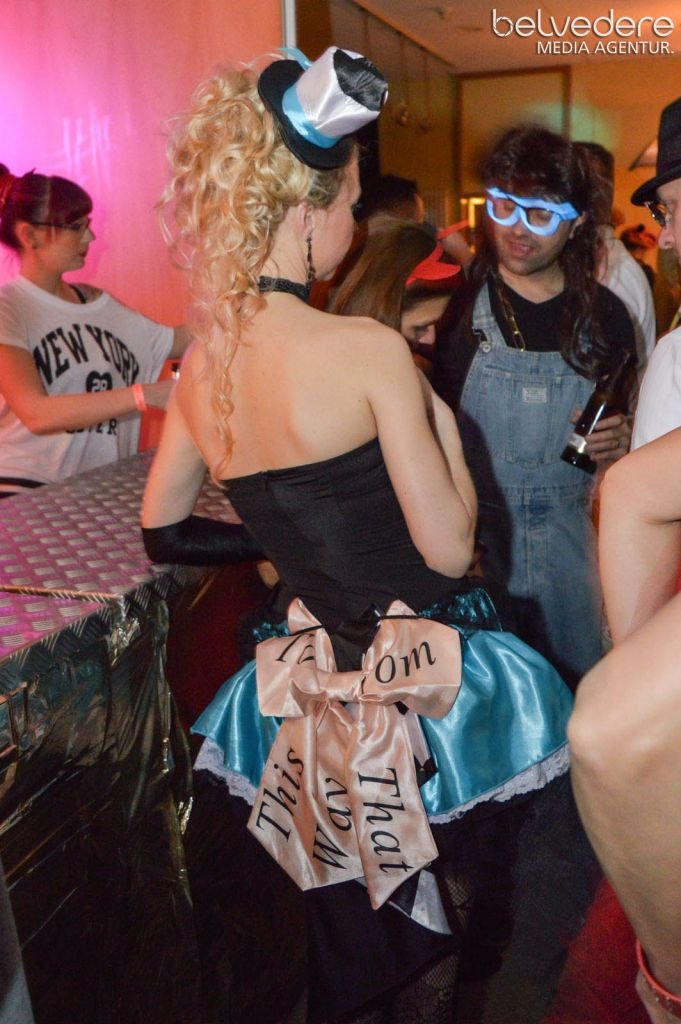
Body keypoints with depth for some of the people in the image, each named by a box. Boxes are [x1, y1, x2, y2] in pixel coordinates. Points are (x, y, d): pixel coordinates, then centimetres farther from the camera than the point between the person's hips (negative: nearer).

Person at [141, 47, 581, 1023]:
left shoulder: (202, 363, -2)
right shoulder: (367, 349, -22)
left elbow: (162, 527, 11)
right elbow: (449, 548, -19)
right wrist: (439, 415, -5)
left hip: (299, 689, 6)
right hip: (420, 681, -5)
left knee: (337, 937, 28)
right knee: (425, 940, 22)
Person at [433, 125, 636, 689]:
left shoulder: (604, 314, 2)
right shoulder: (452, 305, -7)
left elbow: (629, 423, 15)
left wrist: (622, 441, -8)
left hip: (570, 551, 3)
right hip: (471, 544, -2)